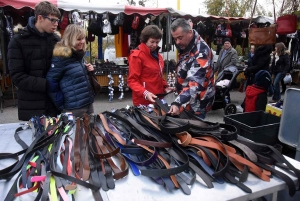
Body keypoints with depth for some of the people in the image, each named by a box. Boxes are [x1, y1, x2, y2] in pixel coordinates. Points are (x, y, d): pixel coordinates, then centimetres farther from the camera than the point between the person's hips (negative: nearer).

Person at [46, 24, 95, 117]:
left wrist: (87, 70, 1)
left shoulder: (79, 54, 9)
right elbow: (50, 82, -14)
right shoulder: (61, 57, -14)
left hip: (88, 103, 8)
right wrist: (61, 105, -10)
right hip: (73, 108, -7)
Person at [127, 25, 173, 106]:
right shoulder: (137, 56, -11)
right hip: (143, 101, -7)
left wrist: (165, 86, 9)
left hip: (158, 99, 8)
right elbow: (132, 80, -15)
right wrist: (144, 93, -28)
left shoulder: (158, 56, 15)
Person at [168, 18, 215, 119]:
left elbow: (195, 82, -37)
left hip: (197, 104, -8)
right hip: (187, 100, 9)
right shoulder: (185, 46, 3)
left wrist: (178, 103, -48)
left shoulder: (201, 52, -26)